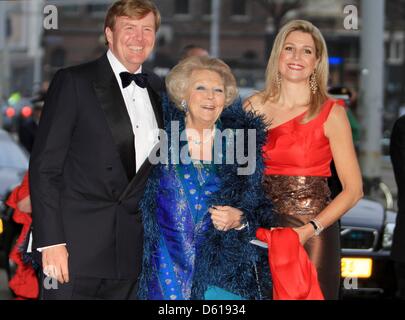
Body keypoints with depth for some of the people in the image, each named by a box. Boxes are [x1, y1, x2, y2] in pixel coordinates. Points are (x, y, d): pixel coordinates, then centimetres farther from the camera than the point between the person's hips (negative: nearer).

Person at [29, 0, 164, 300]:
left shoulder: (159, 90, 13)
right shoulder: (73, 82, -3)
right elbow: (44, 166, -7)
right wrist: (51, 242, -13)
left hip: (131, 253, 5)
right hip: (75, 250, -4)